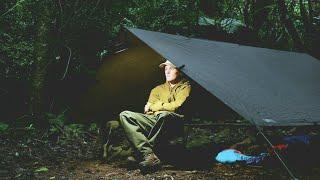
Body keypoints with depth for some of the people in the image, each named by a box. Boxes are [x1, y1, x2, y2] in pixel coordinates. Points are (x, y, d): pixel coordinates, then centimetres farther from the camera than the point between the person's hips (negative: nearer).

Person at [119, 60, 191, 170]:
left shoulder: (185, 87, 13)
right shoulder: (158, 89, 27)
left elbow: (177, 106, -5)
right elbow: (148, 109, 14)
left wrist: (157, 106, 5)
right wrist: (165, 105, -2)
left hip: (174, 122, -5)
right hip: (153, 121, 5)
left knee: (164, 115, -42)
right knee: (125, 115, -17)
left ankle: (141, 152, -28)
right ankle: (148, 154, -35)